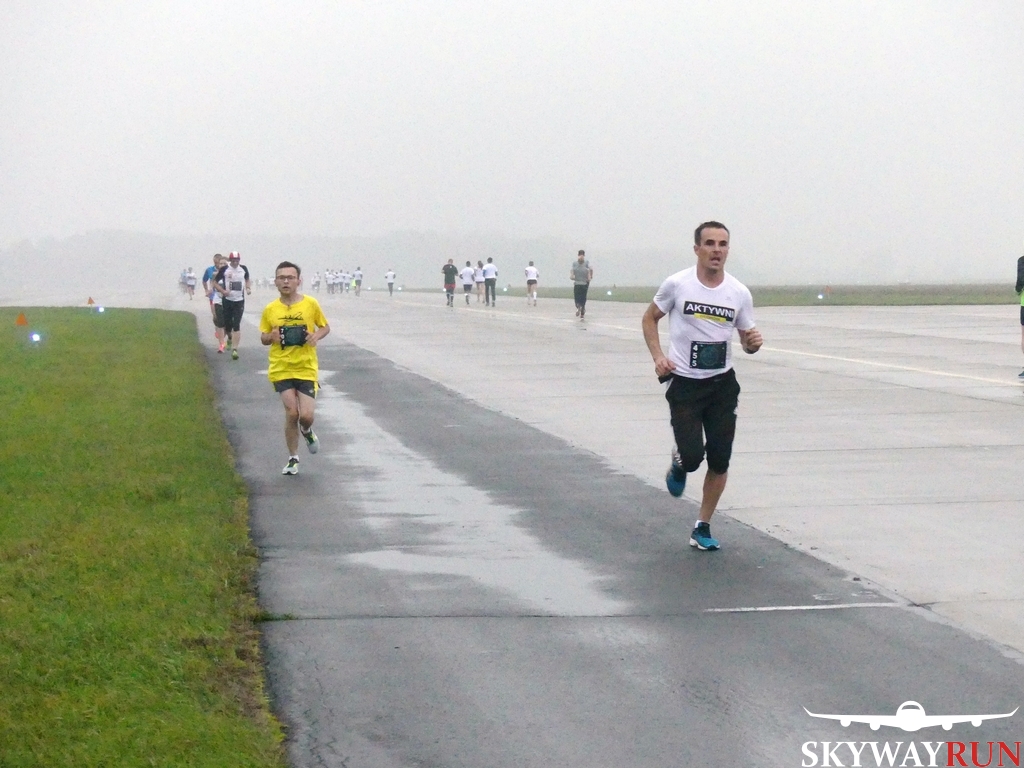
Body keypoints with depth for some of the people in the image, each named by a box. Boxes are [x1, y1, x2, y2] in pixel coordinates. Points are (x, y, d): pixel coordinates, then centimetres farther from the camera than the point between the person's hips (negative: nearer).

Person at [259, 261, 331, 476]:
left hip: (306, 368, -1)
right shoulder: (270, 309, 1)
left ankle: (307, 431, 30)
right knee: (291, 413, -7)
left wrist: (317, 335, -11)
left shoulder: (311, 304, -2)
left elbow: (325, 327, 11)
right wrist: (271, 337, -11)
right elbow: (263, 338, 13)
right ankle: (293, 459, 13)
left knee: (306, 415, -10)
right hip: (281, 368, 1)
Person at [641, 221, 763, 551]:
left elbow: (747, 340, 9)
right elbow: (650, 318, 6)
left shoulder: (739, 293, -2)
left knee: (719, 461, 2)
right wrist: (658, 356, -8)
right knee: (693, 456, -14)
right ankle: (678, 464, 26)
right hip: (684, 384, -3)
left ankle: (702, 527, 19)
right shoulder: (677, 285, -9)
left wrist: (753, 343, -16)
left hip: (722, 384, 3)